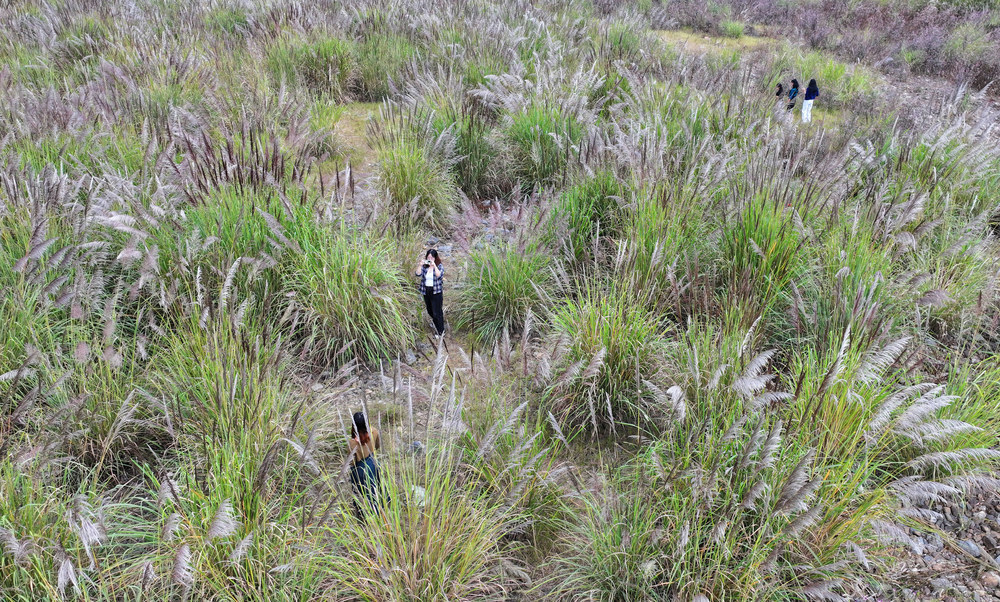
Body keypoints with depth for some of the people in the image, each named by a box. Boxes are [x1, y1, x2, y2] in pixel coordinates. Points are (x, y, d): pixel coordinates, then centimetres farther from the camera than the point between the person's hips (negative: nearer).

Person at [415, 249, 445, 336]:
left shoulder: (439, 266, -9)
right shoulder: (424, 266, 1)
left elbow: (439, 275, -26)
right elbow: (418, 274, -12)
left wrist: (434, 266, -33)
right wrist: (420, 265, -24)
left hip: (436, 292, -5)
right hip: (426, 292, 5)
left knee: (437, 313, -6)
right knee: (430, 311, 20)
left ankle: (441, 331, 5)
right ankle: (436, 324, 46)